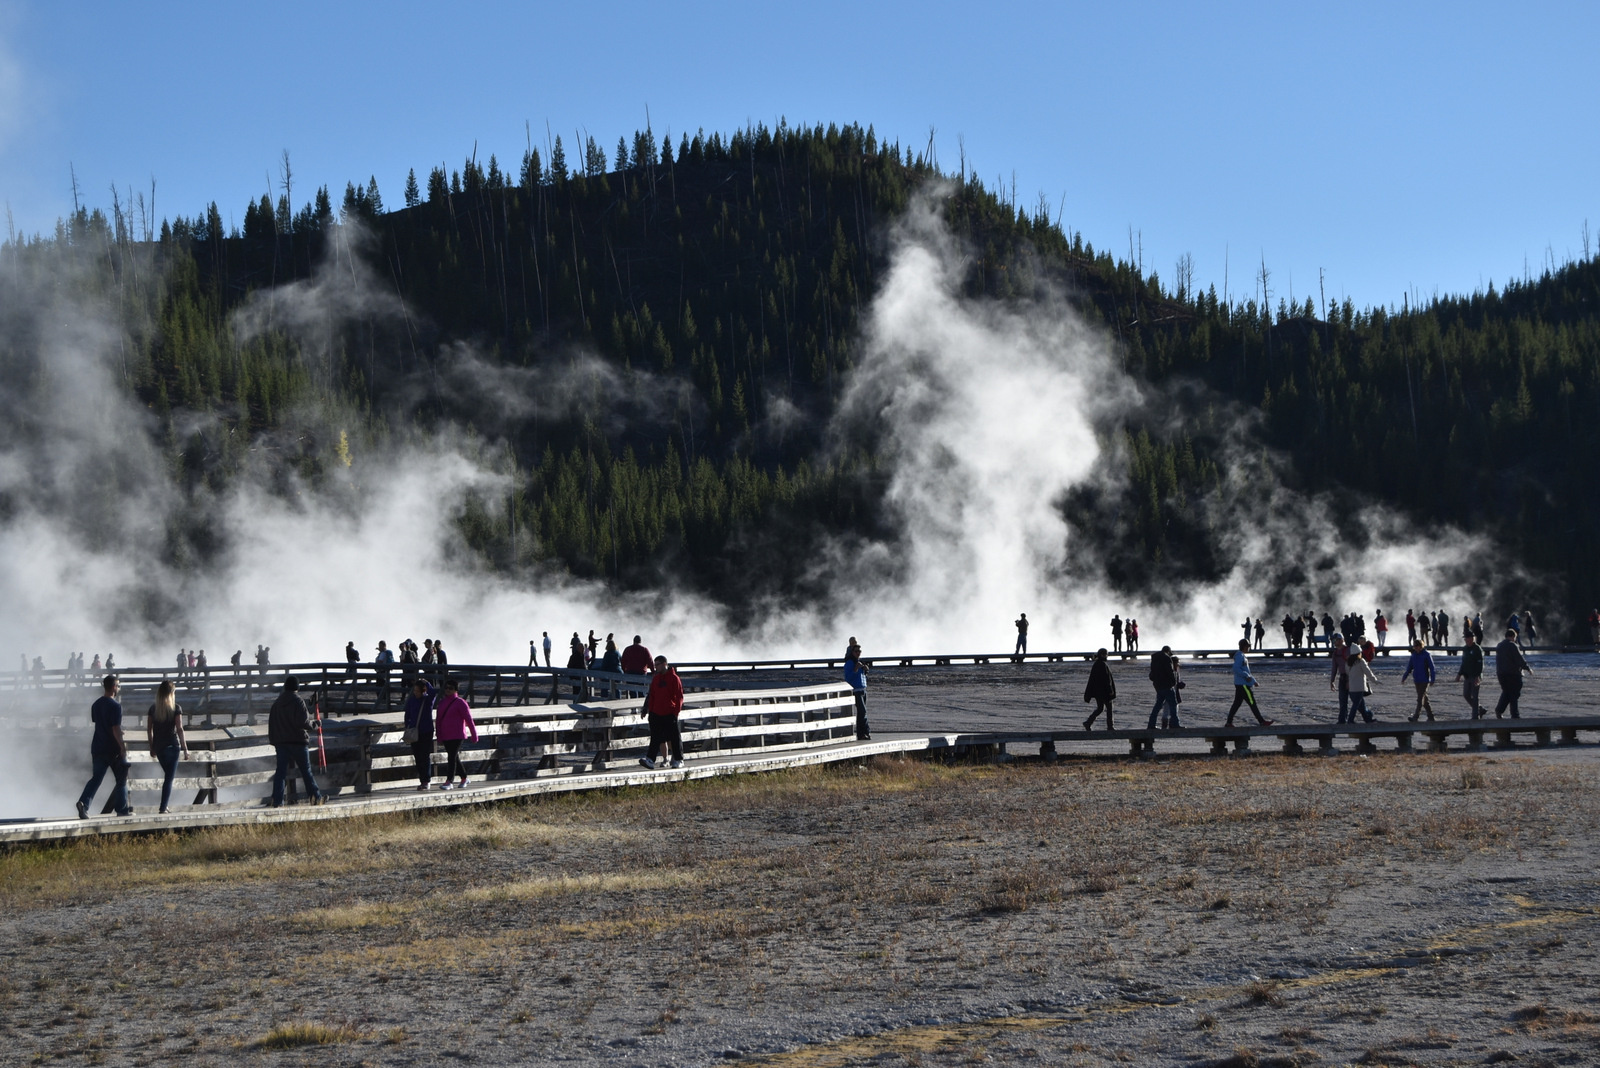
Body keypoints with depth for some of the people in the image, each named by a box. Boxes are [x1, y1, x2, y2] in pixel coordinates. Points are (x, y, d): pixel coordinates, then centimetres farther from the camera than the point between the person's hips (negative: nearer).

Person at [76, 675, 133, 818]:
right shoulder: (115, 705, -15)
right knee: (121, 779, 8)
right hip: (113, 748, -6)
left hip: (98, 747, 6)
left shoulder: (96, 705, 9)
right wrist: (122, 747, -15)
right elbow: (116, 729, -19)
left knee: (96, 778, 6)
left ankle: (84, 802, -14)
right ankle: (122, 808, 13)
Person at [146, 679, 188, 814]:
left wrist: (152, 747, 16)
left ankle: (164, 806, 20)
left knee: (167, 775, 22)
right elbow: (179, 729, -11)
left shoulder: (153, 709, 3)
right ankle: (163, 808, -5)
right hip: (172, 746, -4)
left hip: (158, 746, 4)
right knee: (169, 778, 1)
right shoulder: (175, 708, -8)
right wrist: (185, 748, -6)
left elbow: (149, 729, 6)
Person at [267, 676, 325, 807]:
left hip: (280, 742, 5)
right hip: (298, 741, -5)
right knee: (306, 771, 4)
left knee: (280, 771, 3)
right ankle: (316, 797, 9)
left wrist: (274, 740, 19)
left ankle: (277, 801, -4)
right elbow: (303, 721, -18)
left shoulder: (277, 703, 10)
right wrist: (310, 725, 3)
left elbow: (271, 723, 13)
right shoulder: (297, 701, -10)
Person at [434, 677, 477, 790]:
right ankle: (464, 778, 26)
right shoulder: (442, 702, 12)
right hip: (445, 736, 7)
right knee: (455, 758, 13)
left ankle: (449, 781, -15)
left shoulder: (460, 702, -7)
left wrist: (474, 735, -5)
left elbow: (468, 719, -5)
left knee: (452, 757, -13)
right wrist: (438, 735, 9)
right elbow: (438, 719, 14)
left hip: (457, 735, -7)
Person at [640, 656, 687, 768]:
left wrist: (676, 711, -9)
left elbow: (679, 696, -5)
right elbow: (651, 696, 16)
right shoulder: (656, 678, 12)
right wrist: (649, 711, 12)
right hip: (656, 714, 5)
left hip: (670, 714, -5)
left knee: (674, 738, 4)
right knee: (656, 738, -1)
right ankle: (650, 760, -7)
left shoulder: (674, 678, -5)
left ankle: (678, 760, 14)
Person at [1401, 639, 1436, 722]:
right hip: (1417, 680, 7)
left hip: (1424, 680, -7)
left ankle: (1415, 716, -17)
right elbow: (1409, 667, 16)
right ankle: (1430, 717, 19)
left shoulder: (1427, 655, -8)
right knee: (1424, 699, 11)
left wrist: (1432, 680, -17)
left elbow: (1432, 668, -10)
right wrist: (1404, 677, 8)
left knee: (1420, 699, -11)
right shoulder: (1414, 655, 10)